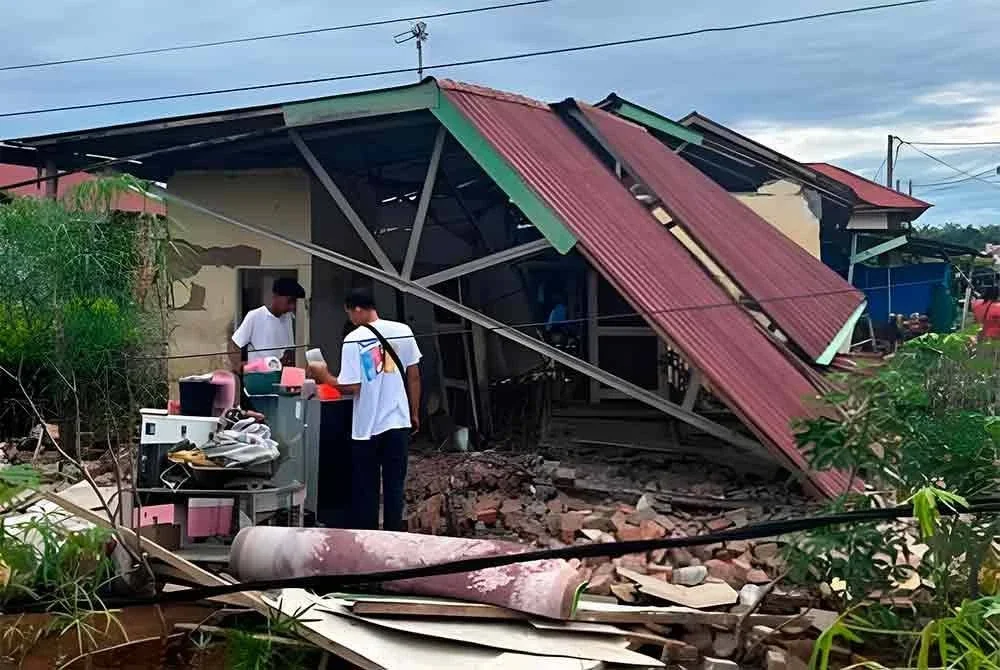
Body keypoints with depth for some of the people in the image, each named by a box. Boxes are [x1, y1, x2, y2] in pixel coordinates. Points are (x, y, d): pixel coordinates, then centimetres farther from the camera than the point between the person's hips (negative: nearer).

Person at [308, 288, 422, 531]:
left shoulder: (354, 340, -12)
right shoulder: (403, 331, 0)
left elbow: (351, 387, -15)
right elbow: (414, 377, 4)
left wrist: (324, 376, 2)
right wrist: (415, 414, 14)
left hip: (367, 427, -3)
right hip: (399, 422, 3)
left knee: (365, 488, 10)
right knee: (395, 486, 10)